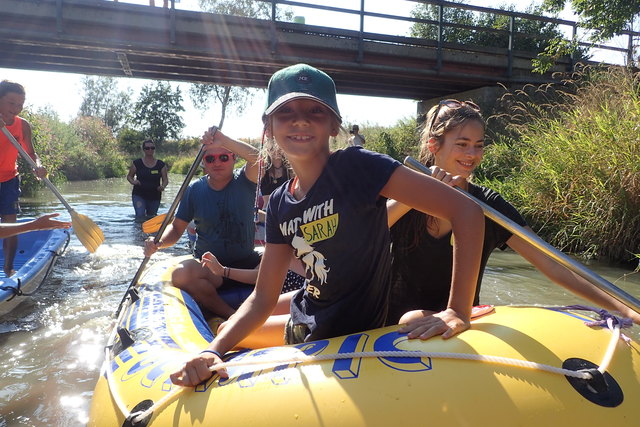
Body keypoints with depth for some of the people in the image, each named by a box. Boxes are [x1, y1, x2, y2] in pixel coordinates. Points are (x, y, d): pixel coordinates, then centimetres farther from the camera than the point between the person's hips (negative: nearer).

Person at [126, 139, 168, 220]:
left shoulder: (161, 164, 2)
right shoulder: (137, 163, -1)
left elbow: (165, 179, 3)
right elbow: (129, 176, 9)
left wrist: (163, 186, -19)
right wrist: (133, 182, -13)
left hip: (155, 196, 2)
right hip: (139, 195, -2)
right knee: (140, 216, -18)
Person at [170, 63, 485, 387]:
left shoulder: (357, 167, -21)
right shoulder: (279, 203, -2)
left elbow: (466, 211, -25)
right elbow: (263, 297, -2)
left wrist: (458, 311, -28)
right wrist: (214, 351, -17)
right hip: (304, 326, 7)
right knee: (225, 331, 26)